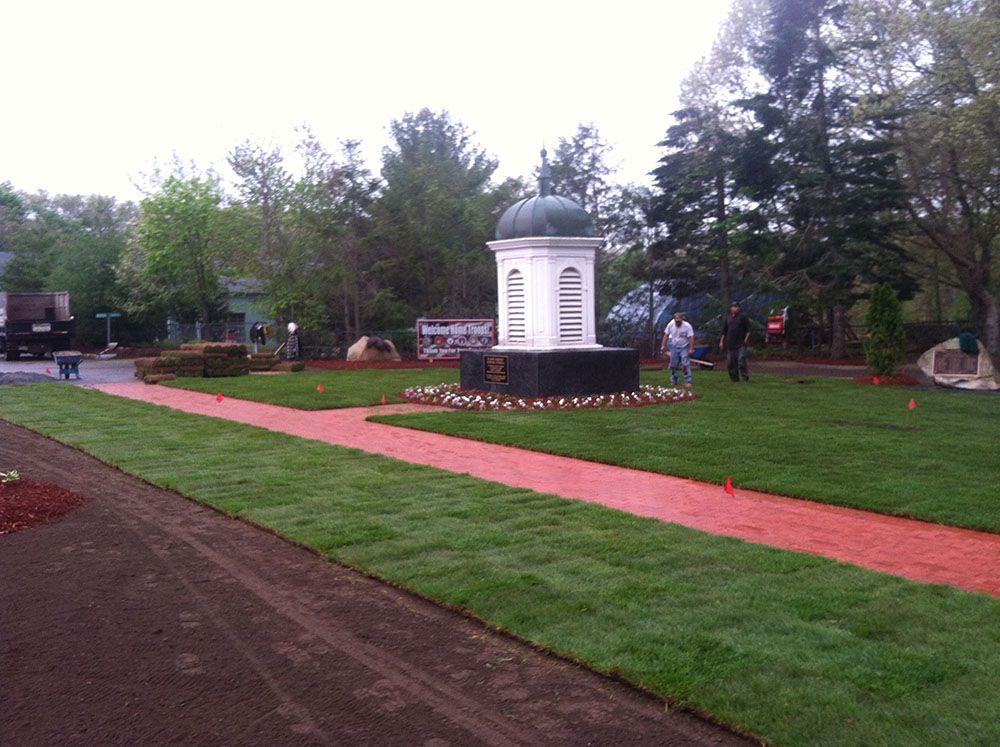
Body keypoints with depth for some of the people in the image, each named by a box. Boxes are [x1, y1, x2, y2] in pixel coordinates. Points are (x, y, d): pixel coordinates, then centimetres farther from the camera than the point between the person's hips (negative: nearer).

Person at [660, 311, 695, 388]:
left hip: (684, 348, -4)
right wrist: (663, 346, -1)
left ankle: (687, 382, -10)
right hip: (674, 347, 4)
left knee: (686, 364, -13)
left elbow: (691, 338, -18)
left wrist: (691, 349, -24)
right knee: (673, 365, 8)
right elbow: (666, 335, 3)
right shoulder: (670, 324, -5)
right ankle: (674, 382, 20)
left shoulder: (687, 326, -16)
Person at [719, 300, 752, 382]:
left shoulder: (743, 317, 2)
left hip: (741, 344, -4)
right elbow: (724, 332, 17)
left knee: (741, 361, -13)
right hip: (730, 345, 4)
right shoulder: (727, 319, 13)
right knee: (731, 363, 6)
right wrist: (721, 342, 9)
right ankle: (734, 379, 17)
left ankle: (746, 378, -8)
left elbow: (748, 330, 1)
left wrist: (746, 339, -9)